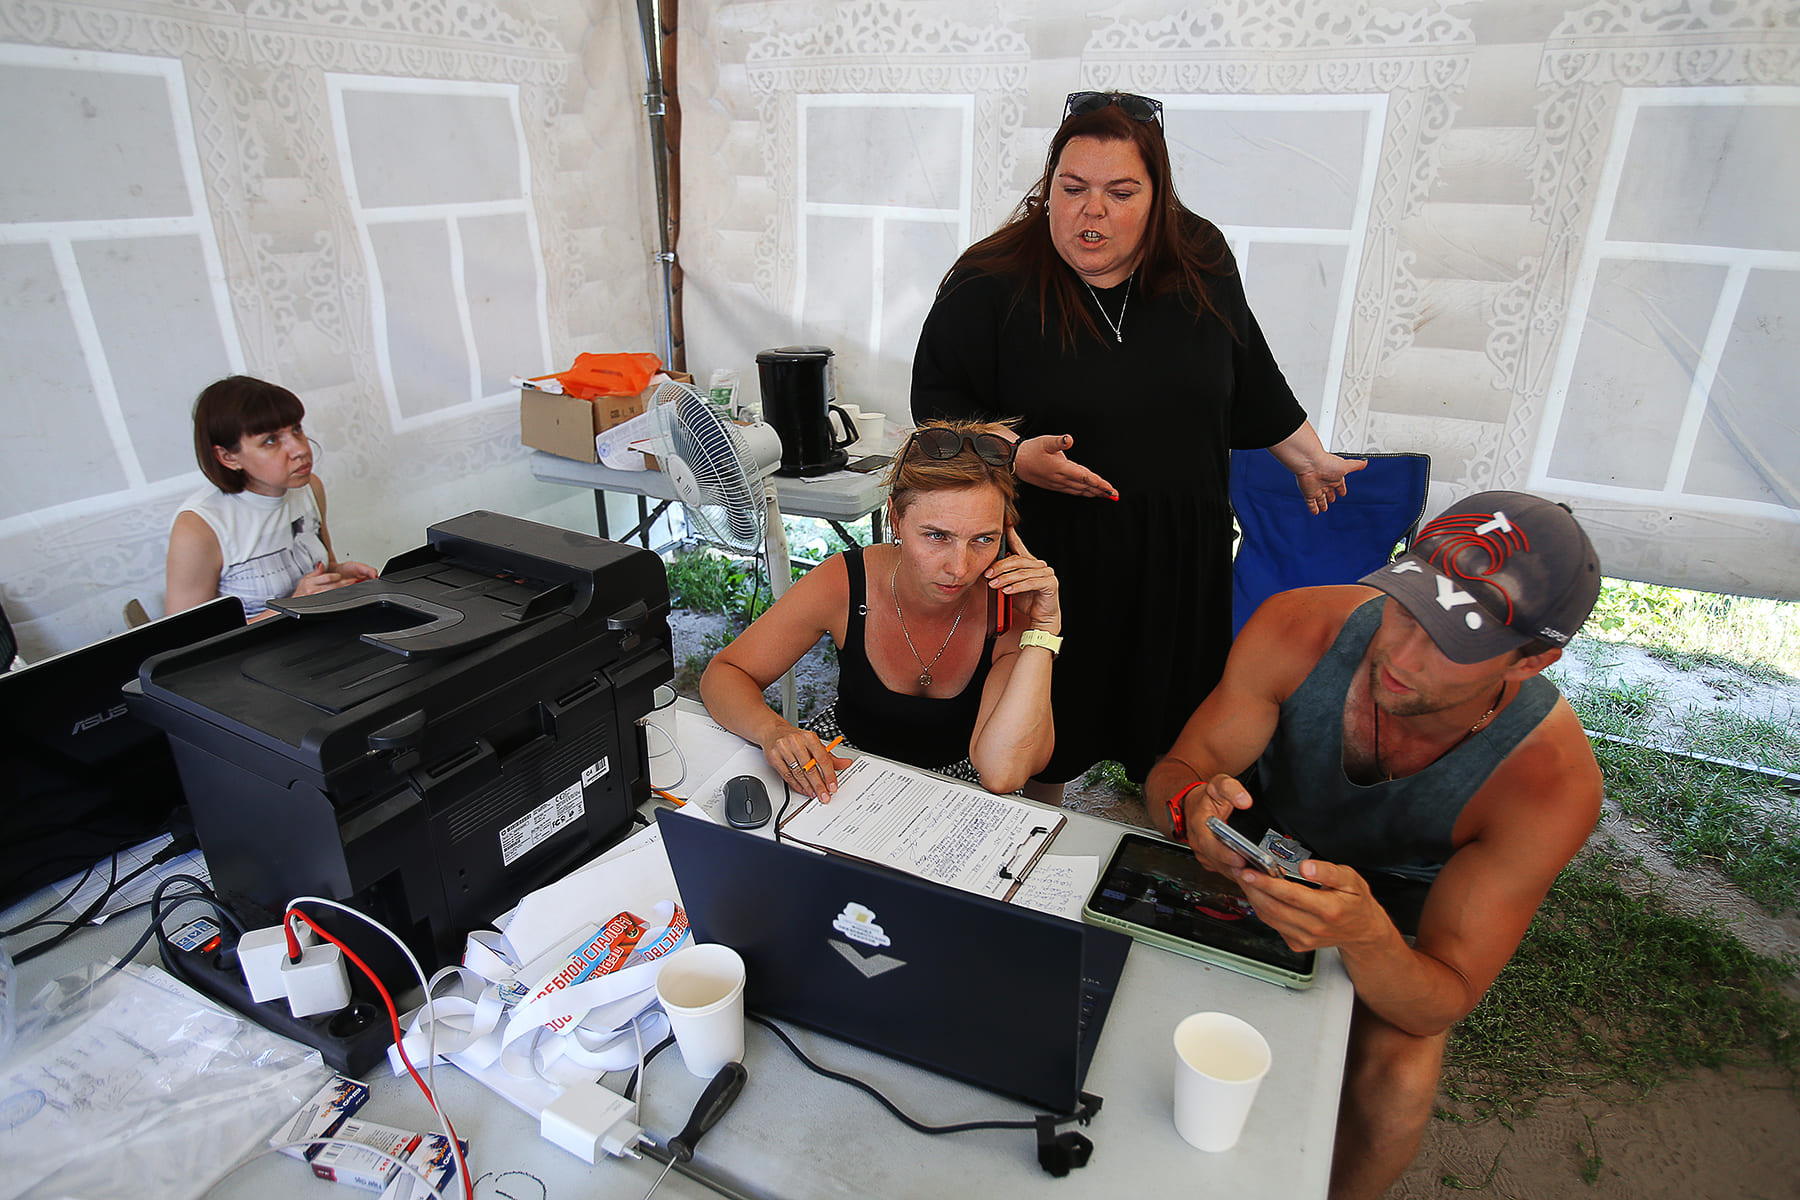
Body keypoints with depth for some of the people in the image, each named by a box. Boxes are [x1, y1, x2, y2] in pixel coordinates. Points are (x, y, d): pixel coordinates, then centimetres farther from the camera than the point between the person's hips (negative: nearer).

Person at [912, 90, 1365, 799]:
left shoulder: (1201, 264, -1)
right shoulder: (990, 282, -13)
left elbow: (1250, 377, 12)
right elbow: (937, 399, -8)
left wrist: (1309, 459, 20)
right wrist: (1012, 456, -24)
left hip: (1179, 548, 4)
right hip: (1048, 549, -3)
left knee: (1165, 697, 20)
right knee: (1048, 715, 13)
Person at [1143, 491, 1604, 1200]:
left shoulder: (1552, 784, -31)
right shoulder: (1298, 629, -30)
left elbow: (1446, 1003, -28)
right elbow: (1173, 772, -21)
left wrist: (1367, 935, -50)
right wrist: (1191, 804, -46)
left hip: (1398, 906, -1)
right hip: (1264, 841, 1)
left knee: (1397, 1082, -24)